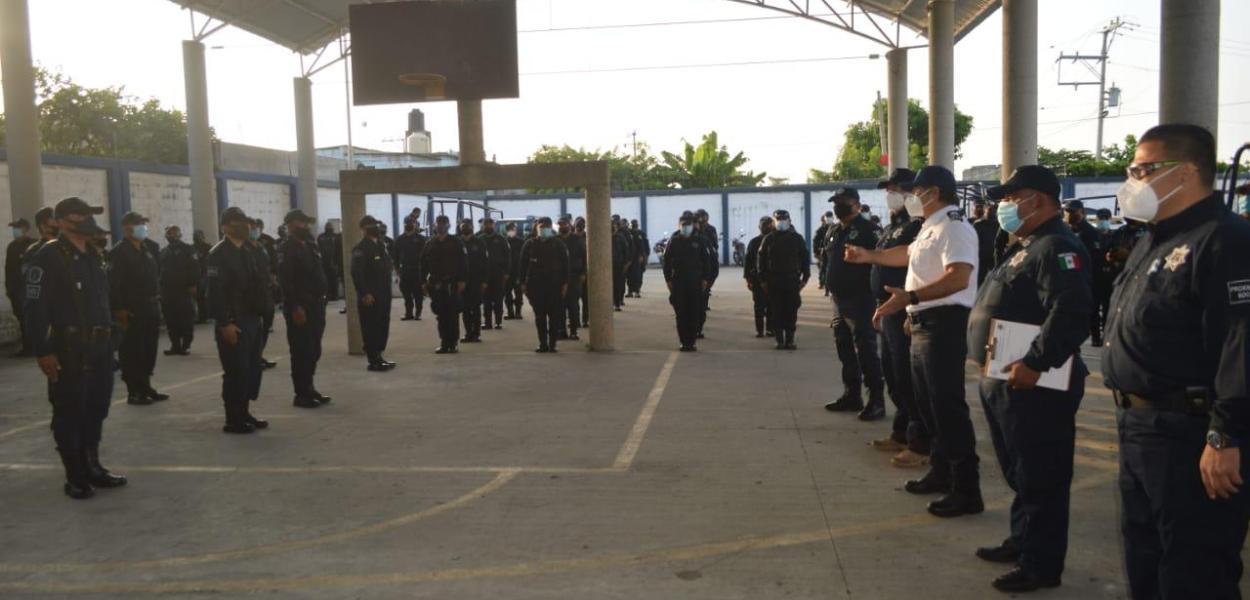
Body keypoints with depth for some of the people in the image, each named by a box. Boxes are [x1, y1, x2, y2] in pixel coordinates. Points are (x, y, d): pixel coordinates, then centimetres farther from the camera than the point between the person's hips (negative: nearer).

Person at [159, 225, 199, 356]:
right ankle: (175, 345, 10)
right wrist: (159, 288, 11)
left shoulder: (187, 249, 0)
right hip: (168, 290, 6)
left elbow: (194, 268, -8)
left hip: (184, 290, -5)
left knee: (186, 319, -4)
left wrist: (193, 285, -16)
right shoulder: (163, 252, 18)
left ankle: (186, 345, 2)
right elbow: (159, 271, 19)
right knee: (171, 320, 5)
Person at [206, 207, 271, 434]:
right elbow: (215, 292, -18)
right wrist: (224, 323, -22)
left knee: (253, 370, 12)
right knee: (236, 371, -3)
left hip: (253, 319, 8)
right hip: (233, 322, -8)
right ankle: (233, 420, 7)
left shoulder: (251, 250, 13)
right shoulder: (218, 254, -12)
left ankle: (244, 412, 24)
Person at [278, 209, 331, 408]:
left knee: (314, 350, 13)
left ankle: (309, 389, 23)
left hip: (316, 305, 8)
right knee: (301, 352, -3)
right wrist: (295, 307, -22)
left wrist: (321, 299, 13)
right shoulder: (287, 248, -11)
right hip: (299, 308, -8)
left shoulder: (310, 245, 14)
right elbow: (285, 281, -18)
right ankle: (301, 395, 5)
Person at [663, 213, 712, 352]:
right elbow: (667, 261, 6)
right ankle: (684, 341, 7)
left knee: (694, 313, 0)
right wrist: (668, 279, -1)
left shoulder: (699, 240, 3)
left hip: (695, 282, 0)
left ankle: (692, 341, 7)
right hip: (678, 282, 0)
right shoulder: (674, 241, 4)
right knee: (681, 314, 1)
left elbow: (705, 260, 6)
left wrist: (704, 279, 0)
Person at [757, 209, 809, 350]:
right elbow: (761, 260, 6)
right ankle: (780, 340, 7)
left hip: (792, 281, 0)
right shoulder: (768, 239, 6)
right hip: (773, 282, 0)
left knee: (791, 312, -1)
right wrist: (763, 280, 0)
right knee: (777, 312, 1)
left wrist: (805, 278, 1)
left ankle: (790, 340, 7)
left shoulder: (797, 239, 6)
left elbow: (805, 259, 7)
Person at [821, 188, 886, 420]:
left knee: (866, 351, -8)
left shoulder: (867, 229, -11)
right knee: (845, 350, 15)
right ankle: (851, 395, 25)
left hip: (859, 300, -9)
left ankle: (876, 400, -3)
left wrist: (872, 291, -19)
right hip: (839, 300, 9)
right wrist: (829, 284, 14)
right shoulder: (833, 231, 15)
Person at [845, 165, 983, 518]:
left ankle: (967, 490, -2)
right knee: (928, 403, 17)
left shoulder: (953, 227, -16)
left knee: (948, 405, -8)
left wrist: (909, 298, -35)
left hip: (944, 324, -11)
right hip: (924, 325, 11)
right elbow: (910, 254, 36)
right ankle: (941, 472, 30)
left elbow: (958, 277, -30)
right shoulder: (930, 228, 16)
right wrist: (870, 256, 40)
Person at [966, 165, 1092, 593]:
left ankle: (1042, 565, 9)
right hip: (1005, 381, 11)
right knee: (1018, 472, 21)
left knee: (1040, 478, -1)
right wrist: (990, 359, 20)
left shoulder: (1057, 248, -16)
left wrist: (1034, 363, -29)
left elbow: (1070, 312, -28)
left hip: (1033, 385, -11)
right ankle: (1023, 541, 35)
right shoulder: (1026, 246, 18)